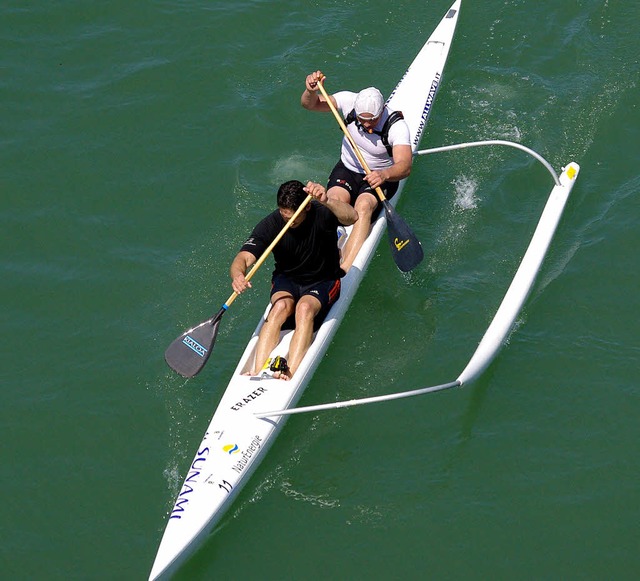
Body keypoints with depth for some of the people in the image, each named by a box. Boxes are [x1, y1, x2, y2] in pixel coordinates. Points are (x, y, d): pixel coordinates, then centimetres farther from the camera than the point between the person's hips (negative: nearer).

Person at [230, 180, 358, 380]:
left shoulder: (321, 214, -20)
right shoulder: (270, 224, -15)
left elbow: (352, 217, -41)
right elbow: (243, 258, -23)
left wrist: (326, 201, -59)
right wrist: (237, 275, -47)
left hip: (323, 280, -1)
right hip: (287, 278, 2)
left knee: (304, 308, -33)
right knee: (281, 306, -31)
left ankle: (291, 374, -46)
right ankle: (257, 373, -41)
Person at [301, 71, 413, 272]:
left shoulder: (397, 126, -24)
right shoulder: (349, 101, -14)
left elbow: (405, 166, -36)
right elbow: (310, 104, -13)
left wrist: (385, 175, -57)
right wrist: (311, 91, -36)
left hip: (381, 178, -4)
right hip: (347, 170, 4)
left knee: (363, 206, -33)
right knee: (334, 201, -29)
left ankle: (345, 270, -44)